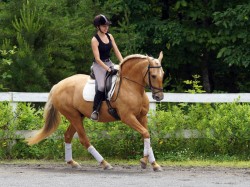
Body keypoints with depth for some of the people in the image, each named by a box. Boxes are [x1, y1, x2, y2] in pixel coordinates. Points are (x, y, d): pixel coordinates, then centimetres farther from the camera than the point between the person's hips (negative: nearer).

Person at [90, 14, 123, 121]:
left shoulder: (109, 36, 7)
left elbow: (117, 52, 9)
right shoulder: (95, 40, -12)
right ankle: (95, 111, -21)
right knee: (102, 86, -27)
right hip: (99, 66, -7)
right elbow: (97, 59, -16)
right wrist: (108, 69, -24)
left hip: (109, 63, 7)